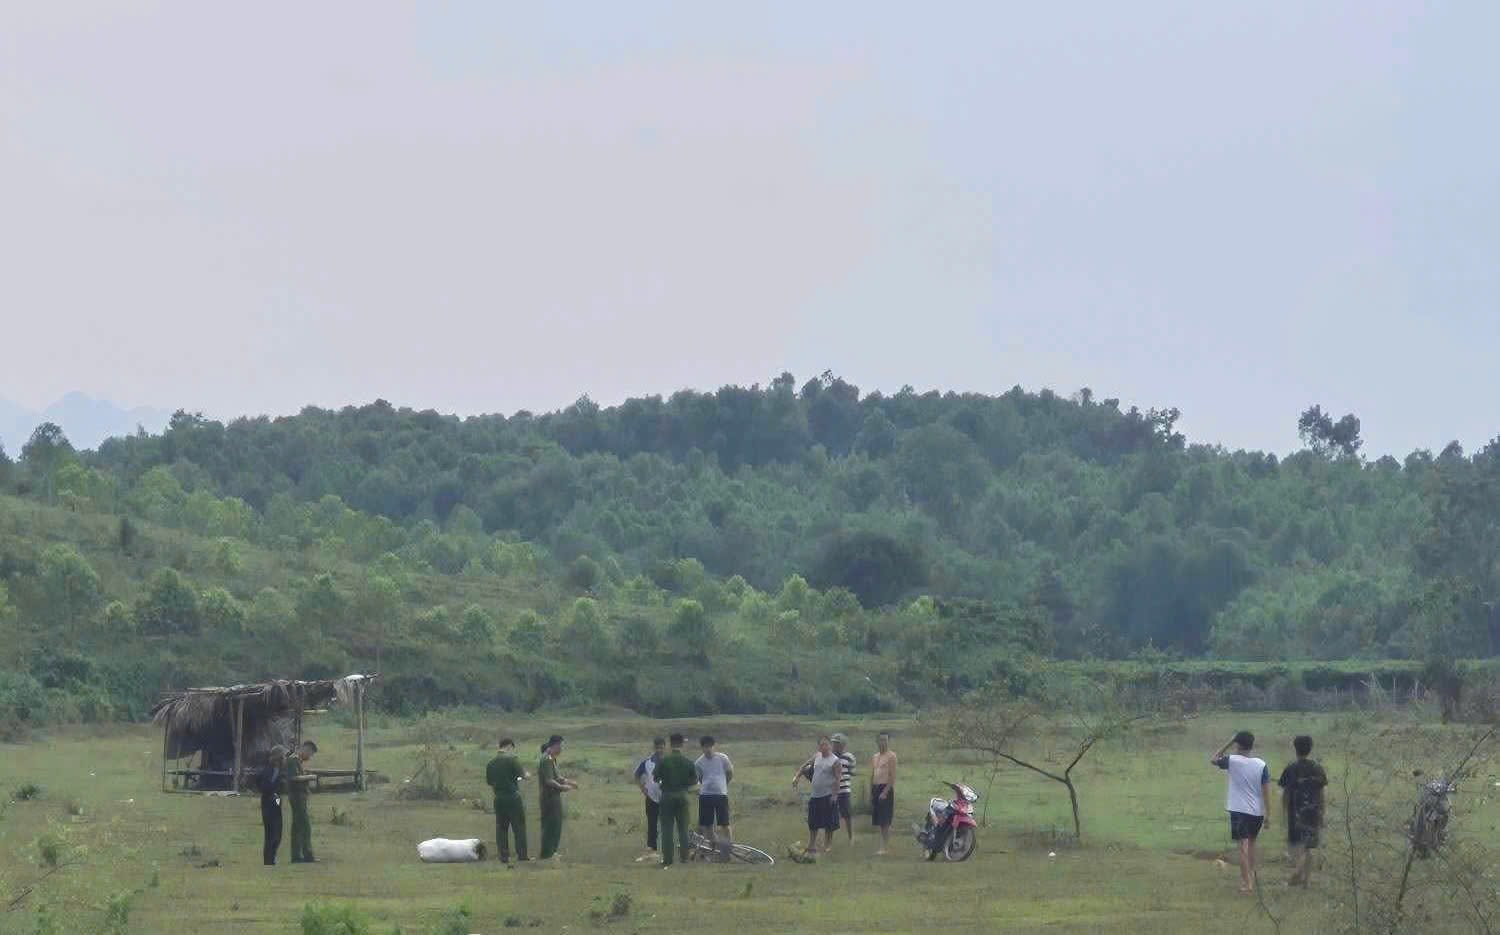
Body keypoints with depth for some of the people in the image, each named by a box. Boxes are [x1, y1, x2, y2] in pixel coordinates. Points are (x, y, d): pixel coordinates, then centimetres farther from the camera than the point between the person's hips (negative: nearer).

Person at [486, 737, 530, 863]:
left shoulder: (491, 764, 8)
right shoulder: (511, 759, -9)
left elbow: (489, 782, 14)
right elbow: (523, 774, -13)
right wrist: (527, 775, 9)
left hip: (498, 798, 5)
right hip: (513, 797, -5)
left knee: (501, 828, 9)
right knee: (519, 827, 3)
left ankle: (503, 856, 7)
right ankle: (522, 855, 2)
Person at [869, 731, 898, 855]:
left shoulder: (891, 756, -5)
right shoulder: (874, 758, 19)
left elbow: (893, 776, -12)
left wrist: (885, 792, -19)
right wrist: (871, 793, 14)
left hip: (886, 789, -8)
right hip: (876, 789, 8)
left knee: (885, 822, -10)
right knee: (879, 822, 8)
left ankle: (884, 848, -11)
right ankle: (883, 845, 13)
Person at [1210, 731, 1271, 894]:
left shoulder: (1232, 761, -11)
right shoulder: (1261, 764, -2)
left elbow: (1213, 760, 8)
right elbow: (1266, 790, -2)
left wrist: (1228, 744, 8)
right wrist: (1267, 814, 3)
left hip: (1239, 810, -4)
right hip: (1257, 811, 4)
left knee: (1243, 846, -6)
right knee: (1251, 843, 23)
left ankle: (1247, 883, -12)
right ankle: (1251, 874, 36)